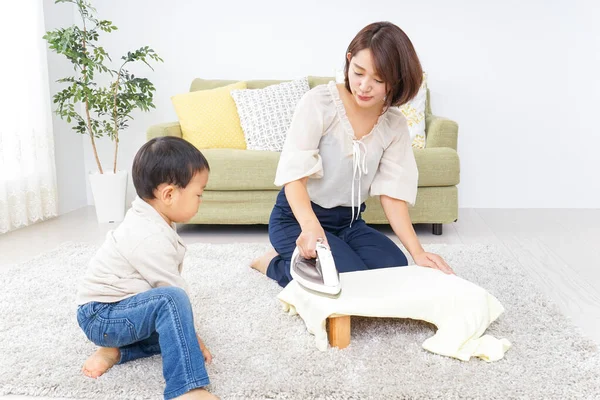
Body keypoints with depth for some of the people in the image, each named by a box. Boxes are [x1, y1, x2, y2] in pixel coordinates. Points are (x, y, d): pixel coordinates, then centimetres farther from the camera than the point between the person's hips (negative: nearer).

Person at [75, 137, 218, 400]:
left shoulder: (149, 222, 6)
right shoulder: (149, 237, -26)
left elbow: (168, 281, 12)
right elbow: (172, 290, -21)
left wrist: (187, 332, 11)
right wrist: (194, 337, -10)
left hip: (117, 309, 10)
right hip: (102, 316, -10)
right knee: (172, 300, -32)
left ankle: (115, 351, 4)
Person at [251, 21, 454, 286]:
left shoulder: (395, 124, -4)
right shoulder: (319, 102, -18)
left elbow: (392, 192, -7)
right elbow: (294, 175, -23)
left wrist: (417, 251, -20)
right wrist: (310, 225, -42)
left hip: (349, 222, 6)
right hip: (297, 218, -5)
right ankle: (277, 263, 4)